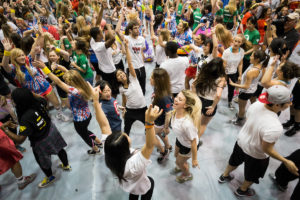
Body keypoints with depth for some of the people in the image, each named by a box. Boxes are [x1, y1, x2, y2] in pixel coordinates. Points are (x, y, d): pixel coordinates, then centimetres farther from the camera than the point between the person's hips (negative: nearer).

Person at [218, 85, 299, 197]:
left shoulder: (256, 104, -21)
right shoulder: (275, 127, -40)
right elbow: (267, 149, -27)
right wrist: (286, 162, -15)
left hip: (241, 142, 6)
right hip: (256, 155, -5)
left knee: (235, 161, 34)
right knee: (252, 175, 27)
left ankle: (224, 176, 61)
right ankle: (242, 190, 56)